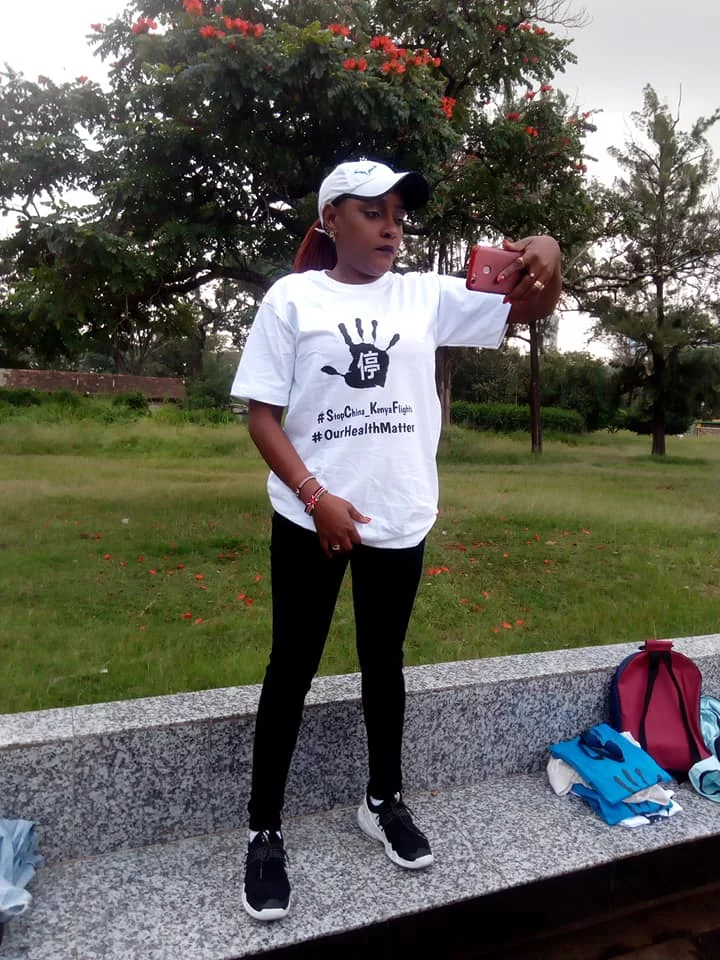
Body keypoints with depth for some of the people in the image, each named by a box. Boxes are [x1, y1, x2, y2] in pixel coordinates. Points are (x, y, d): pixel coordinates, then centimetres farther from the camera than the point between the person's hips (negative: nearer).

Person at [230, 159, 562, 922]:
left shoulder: (425, 296, 6)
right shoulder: (292, 298, -2)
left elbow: (528, 310, 6)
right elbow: (261, 414, -5)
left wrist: (548, 255, -16)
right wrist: (315, 497, -16)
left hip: (398, 520, 3)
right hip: (311, 521, -2)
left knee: (383, 661, 17)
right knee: (293, 668, 7)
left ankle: (384, 801, 38)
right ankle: (264, 831, 24)